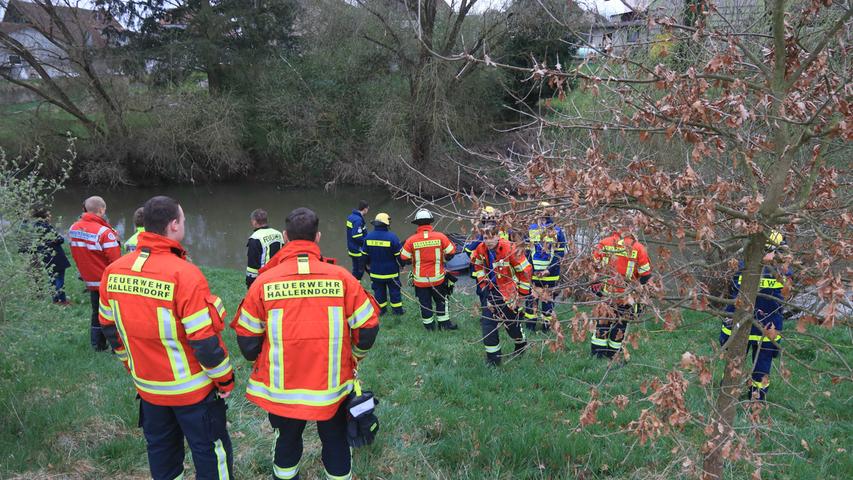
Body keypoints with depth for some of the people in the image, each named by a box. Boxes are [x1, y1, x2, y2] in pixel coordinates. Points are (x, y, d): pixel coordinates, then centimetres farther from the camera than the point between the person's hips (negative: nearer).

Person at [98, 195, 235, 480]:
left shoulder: (114, 271, -6)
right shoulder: (184, 275, -26)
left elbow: (109, 327, 6)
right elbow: (204, 339, -23)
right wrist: (225, 380, -9)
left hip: (147, 387, 6)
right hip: (192, 390, -6)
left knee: (161, 451, 24)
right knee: (211, 451, 11)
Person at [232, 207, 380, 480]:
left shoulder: (264, 281, -12)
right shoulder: (341, 278, -13)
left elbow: (246, 337, -4)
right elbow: (367, 326, -6)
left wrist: (261, 364, 16)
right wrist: (354, 356, 14)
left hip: (282, 389, 1)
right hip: (333, 386, 0)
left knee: (287, 443, 24)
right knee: (336, 443, 21)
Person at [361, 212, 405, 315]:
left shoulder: (368, 237, -7)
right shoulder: (392, 237, -21)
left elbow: (364, 255, 3)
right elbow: (399, 254, -13)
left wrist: (367, 265, 20)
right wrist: (401, 264, 6)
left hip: (375, 272, 3)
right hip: (391, 272, -3)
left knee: (379, 290, 17)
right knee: (394, 290, 13)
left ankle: (381, 309, 27)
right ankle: (397, 309, 23)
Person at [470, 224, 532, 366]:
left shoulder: (509, 249, -24)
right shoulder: (480, 250, -8)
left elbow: (525, 270, -15)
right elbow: (479, 270, 11)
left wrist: (522, 294, -9)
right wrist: (485, 288, 6)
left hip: (509, 292, -4)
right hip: (491, 292, 4)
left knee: (512, 323, 13)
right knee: (487, 323, -3)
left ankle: (521, 344, 45)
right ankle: (493, 357, 11)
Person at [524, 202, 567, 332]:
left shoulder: (557, 231, -3)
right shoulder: (532, 229, 3)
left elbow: (560, 254, -4)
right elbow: (527, 250, 7)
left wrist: (549, 270, -12)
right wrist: (530, 267, -3)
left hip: (550, 273, -2)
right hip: (533, 272, 2)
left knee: (547, 298, 7)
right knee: (531, 297, 5)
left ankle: (546, 324, 17)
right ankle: (530, 322, 16)